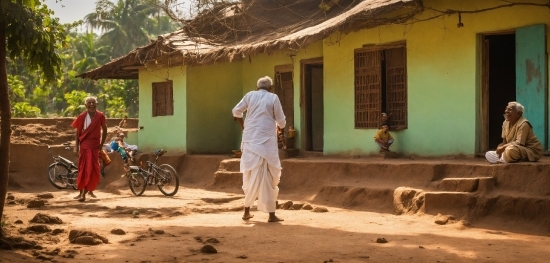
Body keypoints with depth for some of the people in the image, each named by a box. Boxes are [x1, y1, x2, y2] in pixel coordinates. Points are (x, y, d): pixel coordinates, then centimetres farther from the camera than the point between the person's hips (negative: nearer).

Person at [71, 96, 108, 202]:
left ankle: (90, 190, 19)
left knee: (94, 169, 4)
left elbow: (104, 130, 10)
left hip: (95, 146, 2)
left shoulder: (100, 116, -3)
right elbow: (78, 132, 0)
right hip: (85, 145, -2)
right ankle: (82, 193, -1)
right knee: (84, 169, -5)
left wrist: (101, 144, 6)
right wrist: (77, 146, -2)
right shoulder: (82, 116, -7)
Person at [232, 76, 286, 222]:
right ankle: (271, 214, 1)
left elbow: (236, 112, 13)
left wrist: (243, 126, 30)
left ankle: (247, 211, 17)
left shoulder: (250, 96, 7)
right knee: (269, 177, 1)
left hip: (250, 140, 4)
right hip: (266, 141, -4)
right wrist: (278, 126, 25)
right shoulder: (273, 98, -2)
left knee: (251, 175, 13)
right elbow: (281, 122, 1)